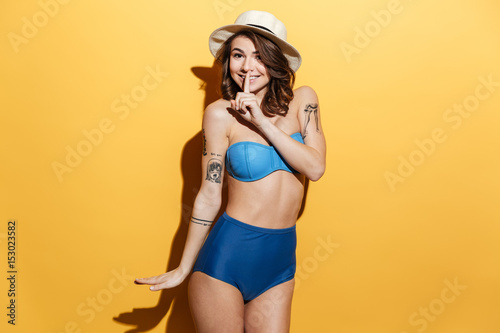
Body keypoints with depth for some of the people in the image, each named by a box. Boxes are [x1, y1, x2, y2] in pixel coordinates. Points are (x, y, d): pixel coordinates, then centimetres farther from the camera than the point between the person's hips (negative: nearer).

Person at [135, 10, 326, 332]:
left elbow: (316, 167, -9)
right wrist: (184, 269, 0)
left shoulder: (302, 100, 1)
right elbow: (210, 196, -4)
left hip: (280, 258, 3)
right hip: (228, 253, -3)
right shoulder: (221, 113, -7)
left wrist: (262, 121, -15)